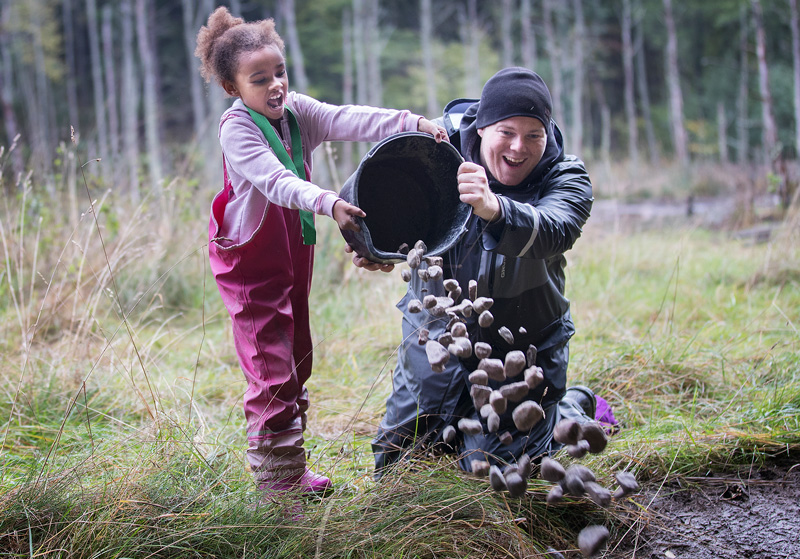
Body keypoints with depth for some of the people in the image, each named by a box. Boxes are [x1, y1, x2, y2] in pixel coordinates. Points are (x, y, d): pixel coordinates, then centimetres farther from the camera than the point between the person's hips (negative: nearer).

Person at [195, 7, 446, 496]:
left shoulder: (297, 112, 0)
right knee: (271, 370, -9)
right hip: (249, 259, -7)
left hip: (295, 253, 7)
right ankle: (277, 482, -2)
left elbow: (349, 120, -14)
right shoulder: (237, 128, -18)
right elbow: (276, 181, -33)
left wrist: (415, 124, -28)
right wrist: (328, 203, -48)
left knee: (297, 362, 15)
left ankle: (293, 468, 28)